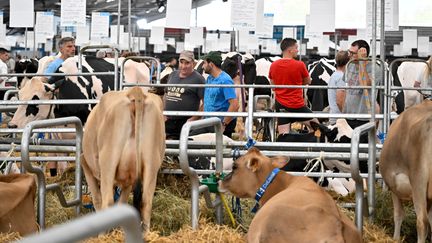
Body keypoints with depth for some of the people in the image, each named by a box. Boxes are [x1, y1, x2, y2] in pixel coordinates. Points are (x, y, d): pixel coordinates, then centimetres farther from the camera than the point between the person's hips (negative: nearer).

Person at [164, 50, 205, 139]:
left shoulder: (198, 79, -6)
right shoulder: (173, 75, 15)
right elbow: (166, 95, 25)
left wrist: (195, 118, -16)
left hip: (186, 122, -6)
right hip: (168, 121, 6)